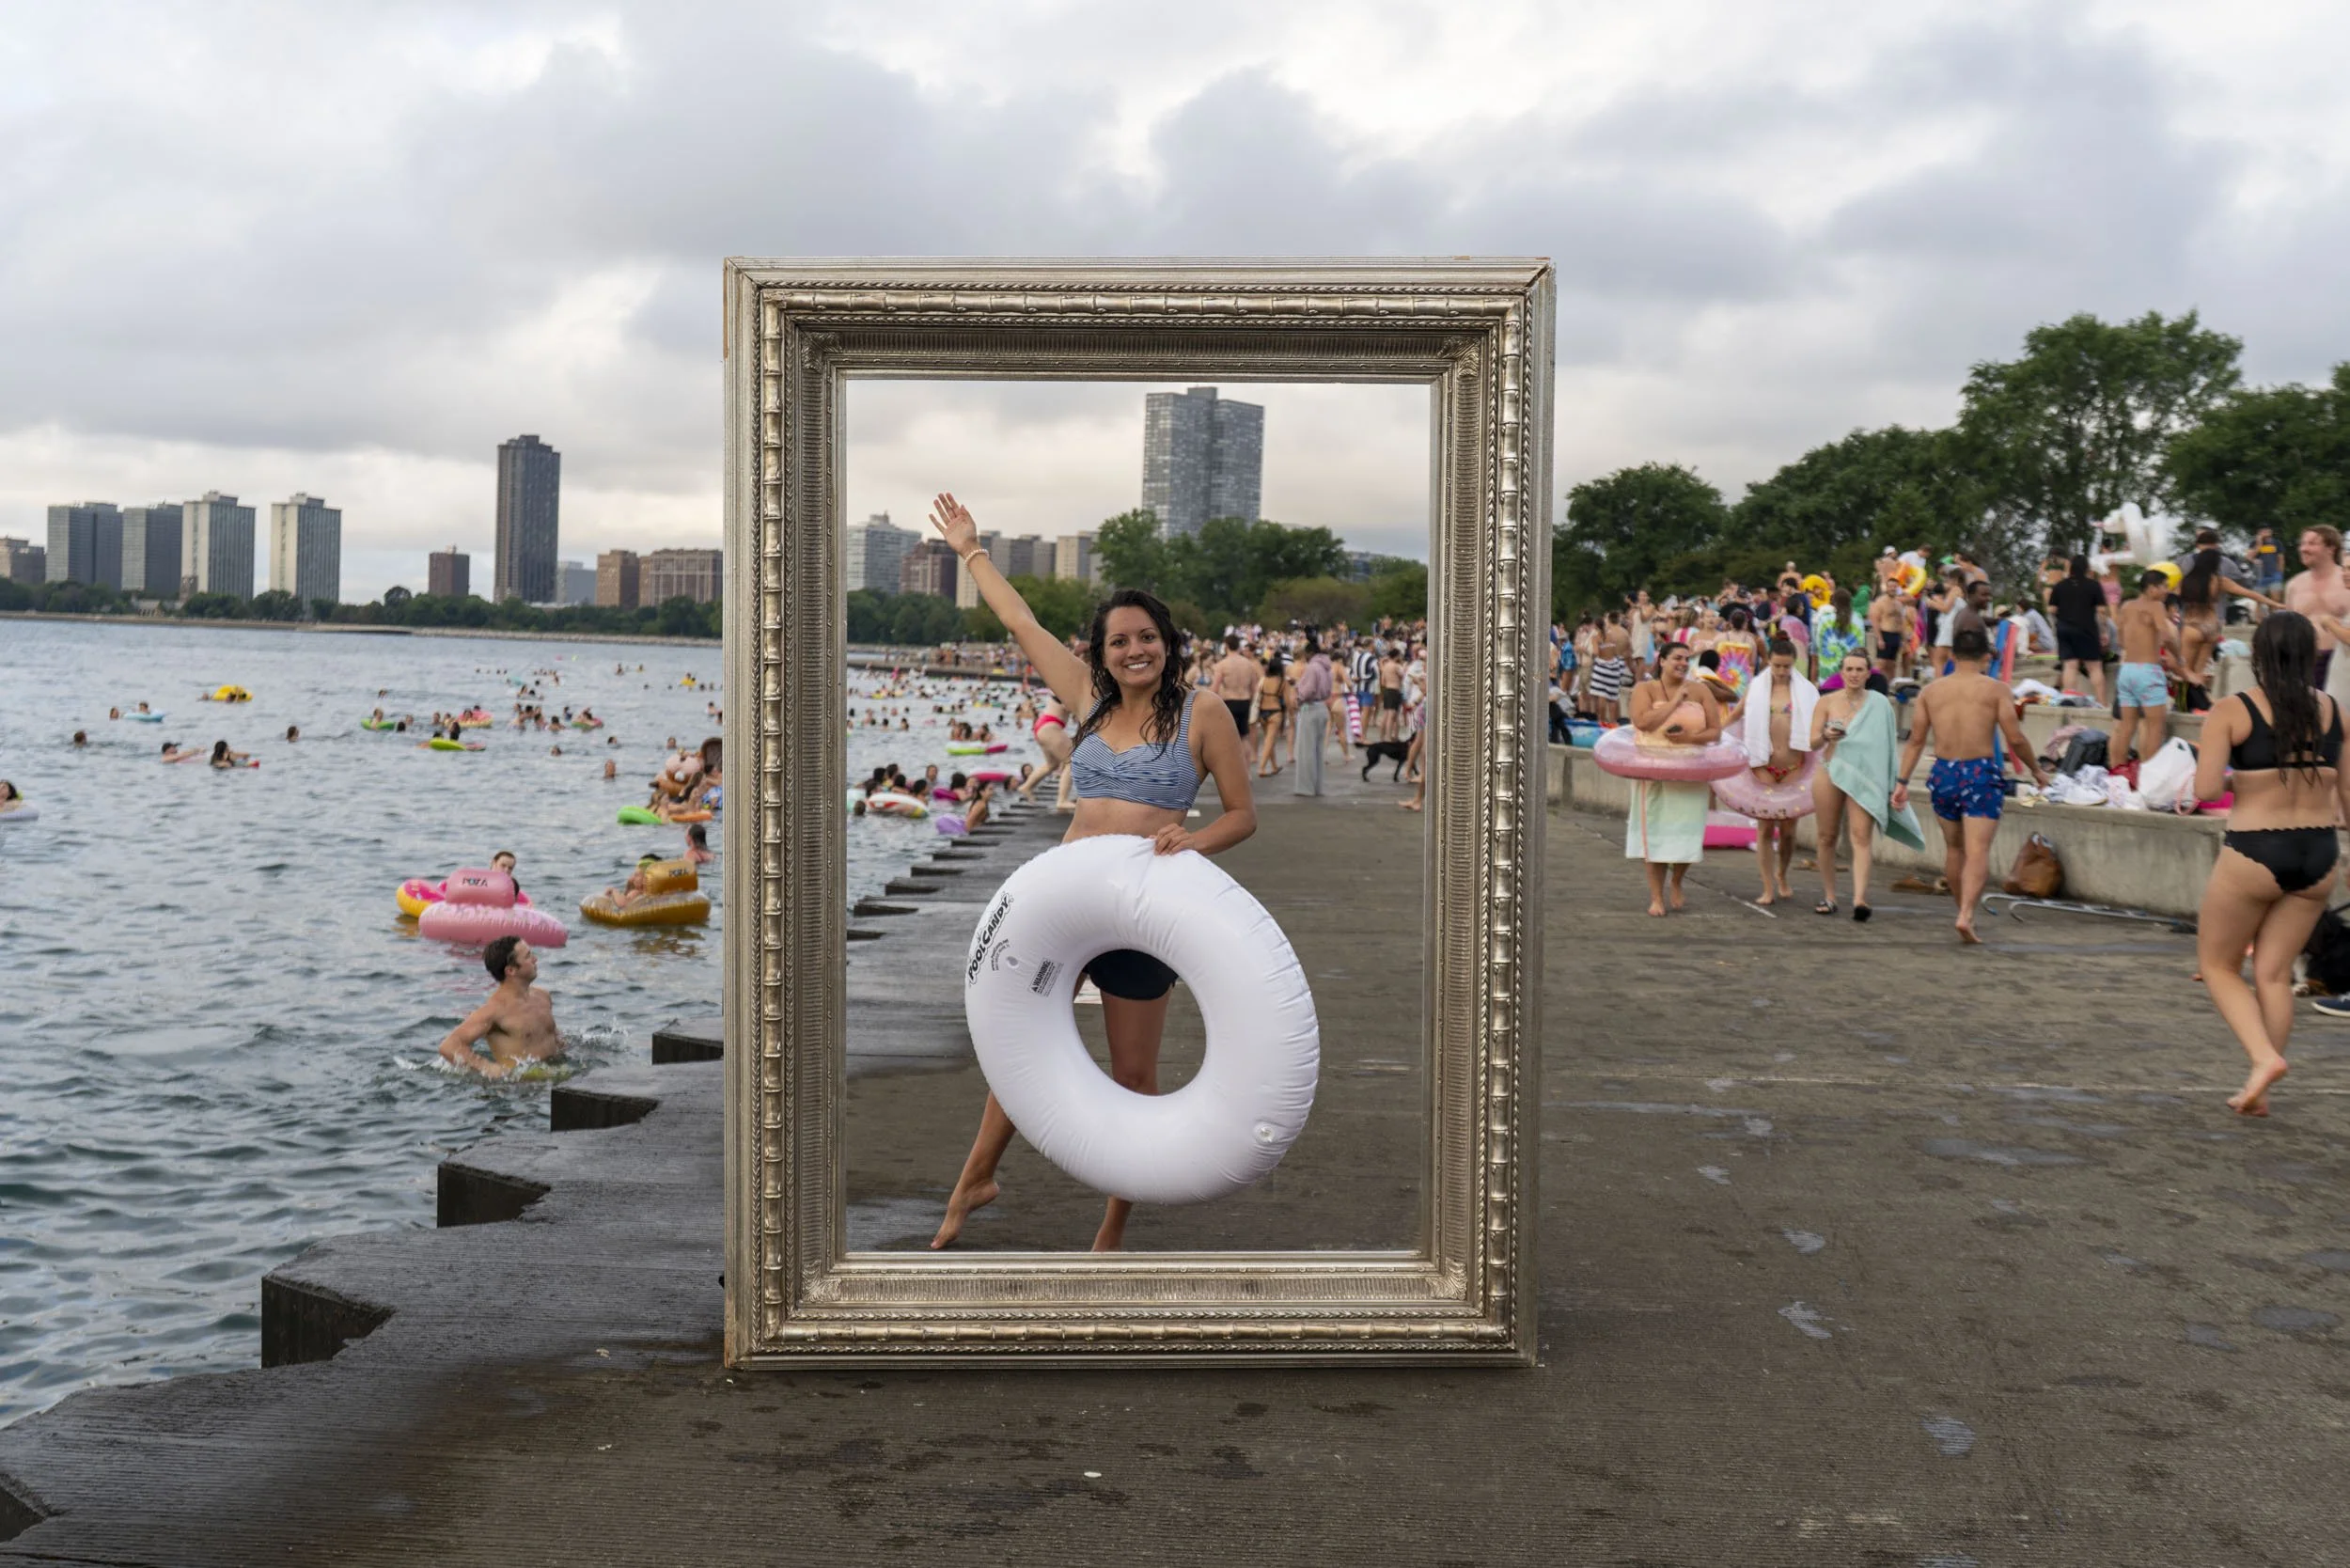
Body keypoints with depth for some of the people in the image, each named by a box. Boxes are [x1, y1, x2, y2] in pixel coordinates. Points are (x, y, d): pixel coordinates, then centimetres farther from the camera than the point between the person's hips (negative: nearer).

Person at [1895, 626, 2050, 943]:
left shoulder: (1930, 692, 7)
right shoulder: (1996, 690, -2)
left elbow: (1916, 741, 5)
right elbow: (2015, 739, -5)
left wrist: (1902, 781, 8)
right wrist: (2037, 770, 10)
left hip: (1943, 774, 4)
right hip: (1981, 774, -4)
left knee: (1954, 848, 19)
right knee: (1978, 851, -7)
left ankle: (1964, 911, 30)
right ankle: (1966, 914, -23)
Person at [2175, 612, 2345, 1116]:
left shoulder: (2231, 712, -9)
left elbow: (2207, 789, -14)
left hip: (2253, 854, -4)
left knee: (2218, 965, 13)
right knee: (2274, 972, 12)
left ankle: (2264, 1057, -7)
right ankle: (2258, 1092, 14)